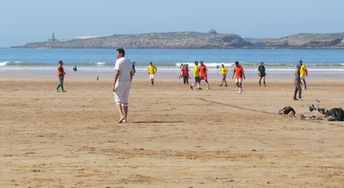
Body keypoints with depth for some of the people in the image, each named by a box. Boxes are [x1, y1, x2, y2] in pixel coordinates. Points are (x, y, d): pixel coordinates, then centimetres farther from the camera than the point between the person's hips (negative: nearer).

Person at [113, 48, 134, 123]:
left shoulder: (118, 61, -12)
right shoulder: (128, 61, 12)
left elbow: (117, 73, -20)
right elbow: (132, 73, 14)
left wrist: (114, 85, -21)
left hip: (120, 82, -7)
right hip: (127, 82, 7)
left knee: (118, 100, -6)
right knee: (125, 101, 13)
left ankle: (121, 115, -25)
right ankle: (125, 118, 11)